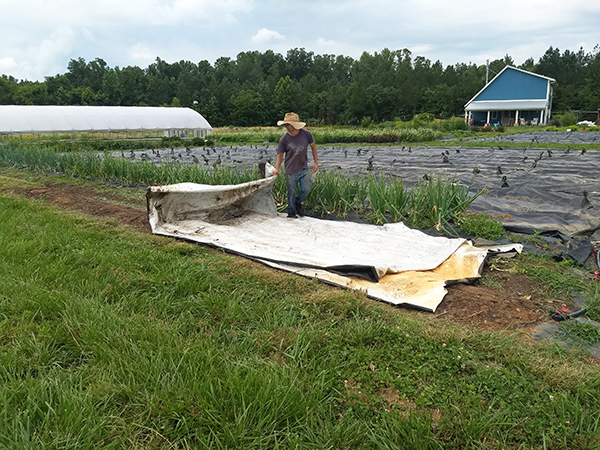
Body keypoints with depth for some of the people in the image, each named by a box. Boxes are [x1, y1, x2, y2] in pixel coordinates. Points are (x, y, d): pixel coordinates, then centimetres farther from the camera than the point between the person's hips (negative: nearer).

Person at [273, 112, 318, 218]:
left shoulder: (306, 134, -8)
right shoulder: (284, 139, -9)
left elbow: (313, 146, 8)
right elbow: (280, 154, 0)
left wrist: (315, 162, 8)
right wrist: (277, 169, -12)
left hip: (304, 169, 1)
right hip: (291, 171, -1)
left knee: (306, 189, -3)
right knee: (291, 193, 5)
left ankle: (298, 202, 28)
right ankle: (291, 212, 25)